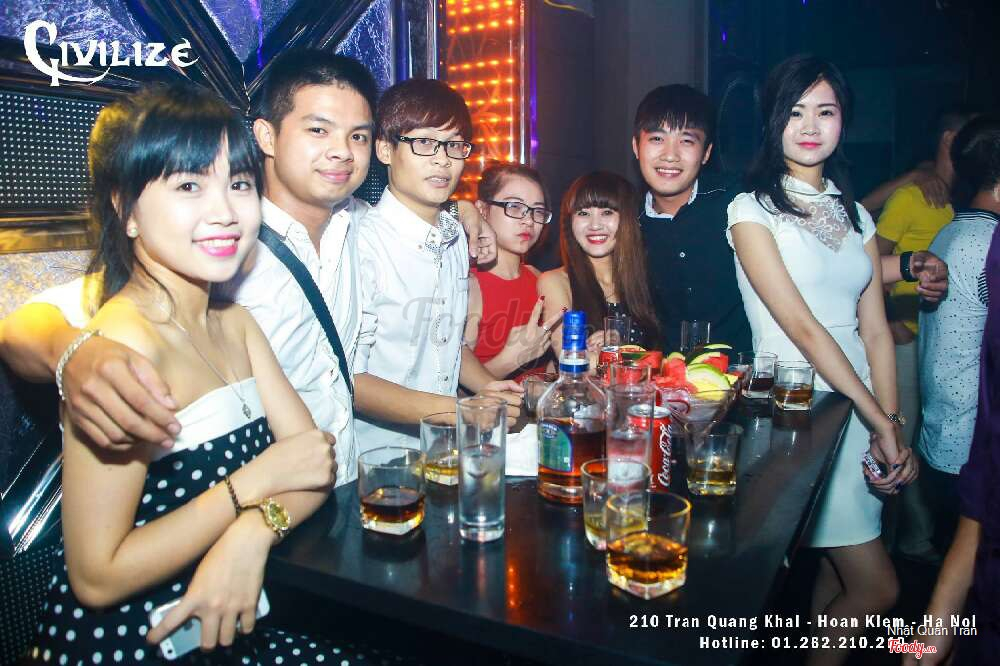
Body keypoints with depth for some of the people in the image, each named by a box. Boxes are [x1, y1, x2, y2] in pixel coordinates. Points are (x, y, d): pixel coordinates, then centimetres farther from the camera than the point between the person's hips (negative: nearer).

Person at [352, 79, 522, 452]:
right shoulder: (363, 243, -16)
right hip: (378, 453, -6)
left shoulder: (455, 235, 9)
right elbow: (348, 379, -17)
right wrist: (462, 411, -20)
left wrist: (487, 387, 3)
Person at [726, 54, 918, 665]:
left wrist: (891, 426, -4)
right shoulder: (752, 210, -5)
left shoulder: (856, 216, 14)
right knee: (877, 587, -1)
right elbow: (803, 328, -13)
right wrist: (882, 423, -13)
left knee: (837, 575, 12)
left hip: (859, 407, 6)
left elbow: (875, 332, 8)